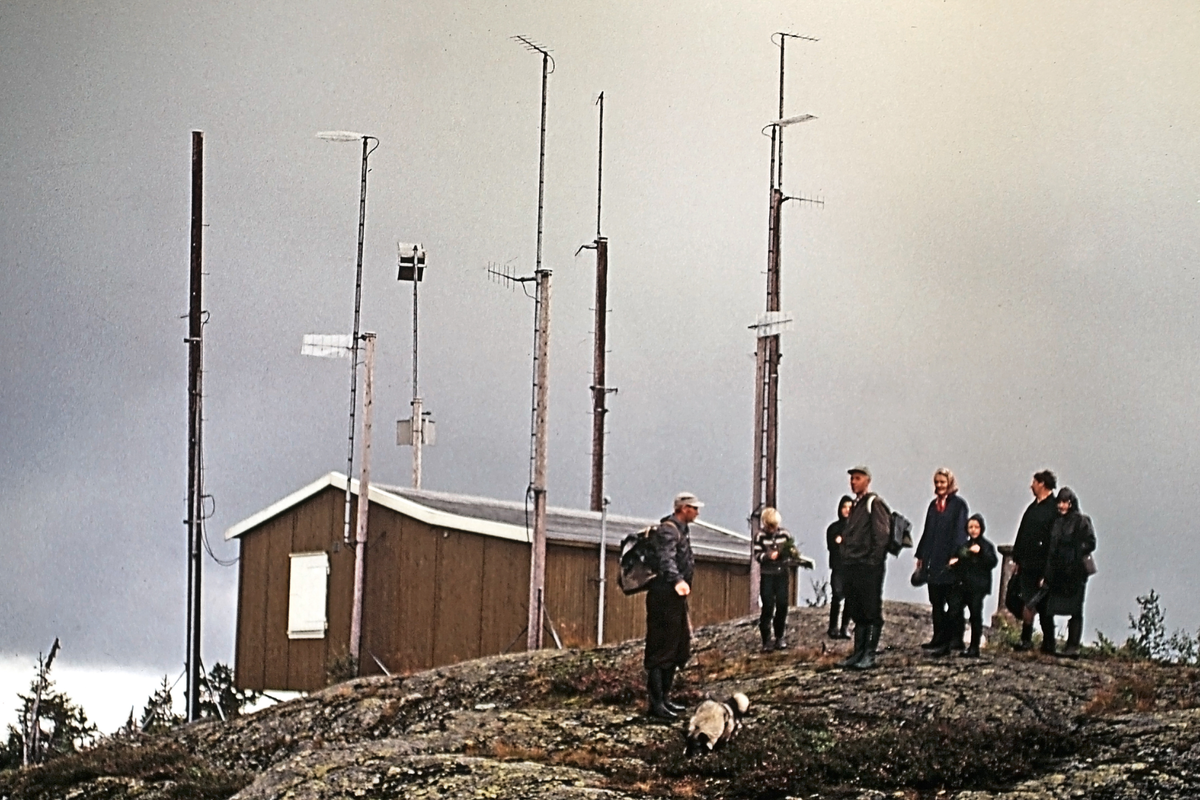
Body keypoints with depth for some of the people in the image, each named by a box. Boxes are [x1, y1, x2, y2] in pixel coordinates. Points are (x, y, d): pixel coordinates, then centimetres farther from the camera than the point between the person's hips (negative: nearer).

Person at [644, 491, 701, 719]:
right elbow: (666, 559, -34)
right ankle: (656, 703, -8)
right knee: (661, 651, -8)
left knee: (678, 650, 14)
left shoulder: (680, 530, 18)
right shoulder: (668, 531, -15)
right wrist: (677, 580, -50)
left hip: (675, 599, 10)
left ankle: (664, 698, 21)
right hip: (664, 597, -10)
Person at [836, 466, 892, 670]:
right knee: (857, 613, 10)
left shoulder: (875, 504, -7)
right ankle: (858, 654, 13)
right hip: (852, 567, 9)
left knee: (872, 613, -4)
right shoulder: (855, 506, 20)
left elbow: (882, 535, -14)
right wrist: (846, 564, 16)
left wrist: (873, 562, -18)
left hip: (869, 567, -9)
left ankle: (869, 656, -4)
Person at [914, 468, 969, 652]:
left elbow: (959, 531, -10)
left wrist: (955, 556, -17)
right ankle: (939, 638, 11)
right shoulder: (934, 504, 15)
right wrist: (921, 555, 14)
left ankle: (955, 638, 0)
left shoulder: (958, 504, -5)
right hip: (933, 560, 7)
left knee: (953, 602, -2)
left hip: (949, 560, -7)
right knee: (936, 602, 7)